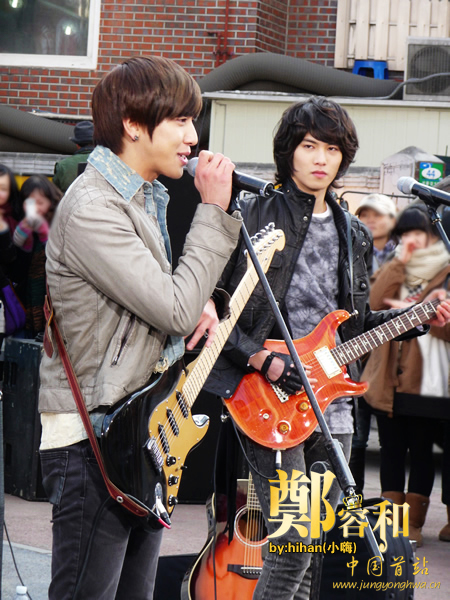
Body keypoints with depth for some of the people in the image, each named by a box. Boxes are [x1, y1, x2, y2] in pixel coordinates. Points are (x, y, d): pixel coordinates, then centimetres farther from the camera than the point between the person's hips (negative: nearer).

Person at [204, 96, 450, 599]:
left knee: (313, 543, 9)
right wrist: (262, 360, -15)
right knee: (293, 542, -15)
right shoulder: (252, 217, -4)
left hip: (330, 403, 6)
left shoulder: (353, 236, 15)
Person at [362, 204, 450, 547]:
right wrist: (401, 261, -6)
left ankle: (415, 524, 7)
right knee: (391, 451, 7)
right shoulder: (395, 270, 16)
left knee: (421, 452, 2)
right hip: (389, 379, 4)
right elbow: (377, 302, -4)